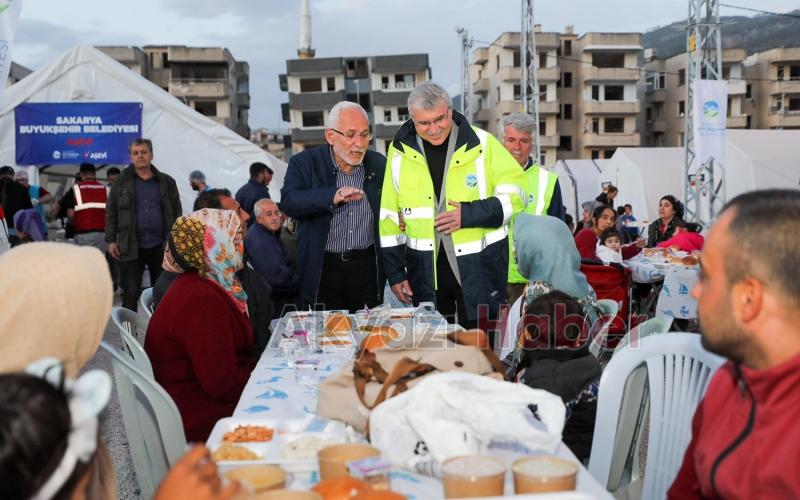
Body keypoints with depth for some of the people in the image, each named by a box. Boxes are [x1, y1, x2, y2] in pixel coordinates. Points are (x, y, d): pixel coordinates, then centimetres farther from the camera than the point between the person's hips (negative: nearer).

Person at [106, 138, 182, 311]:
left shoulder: (166, 182, 7)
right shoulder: (122, 181, 4)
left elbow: (176, 213, 8)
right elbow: (111, 212, 5)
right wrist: (111, 240, -2)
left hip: (161, 246, 1)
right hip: (131, 247, -1)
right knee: (130, 293, 2)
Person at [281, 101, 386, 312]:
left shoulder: (379, 165, 6)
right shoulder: (304, 164, -3)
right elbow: (289, 202, -20)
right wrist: (333, 196, -33)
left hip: (367, 269, 2)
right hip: (323, 270, -2)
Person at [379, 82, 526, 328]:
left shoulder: (482, 144, -5)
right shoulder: (400, 151, 2)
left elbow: (514, 194, -2)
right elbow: (390, 216, 6)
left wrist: (469, 215, -16)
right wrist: (395, 272, 5)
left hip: (479, 269, -2)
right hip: (425, 272, 2)